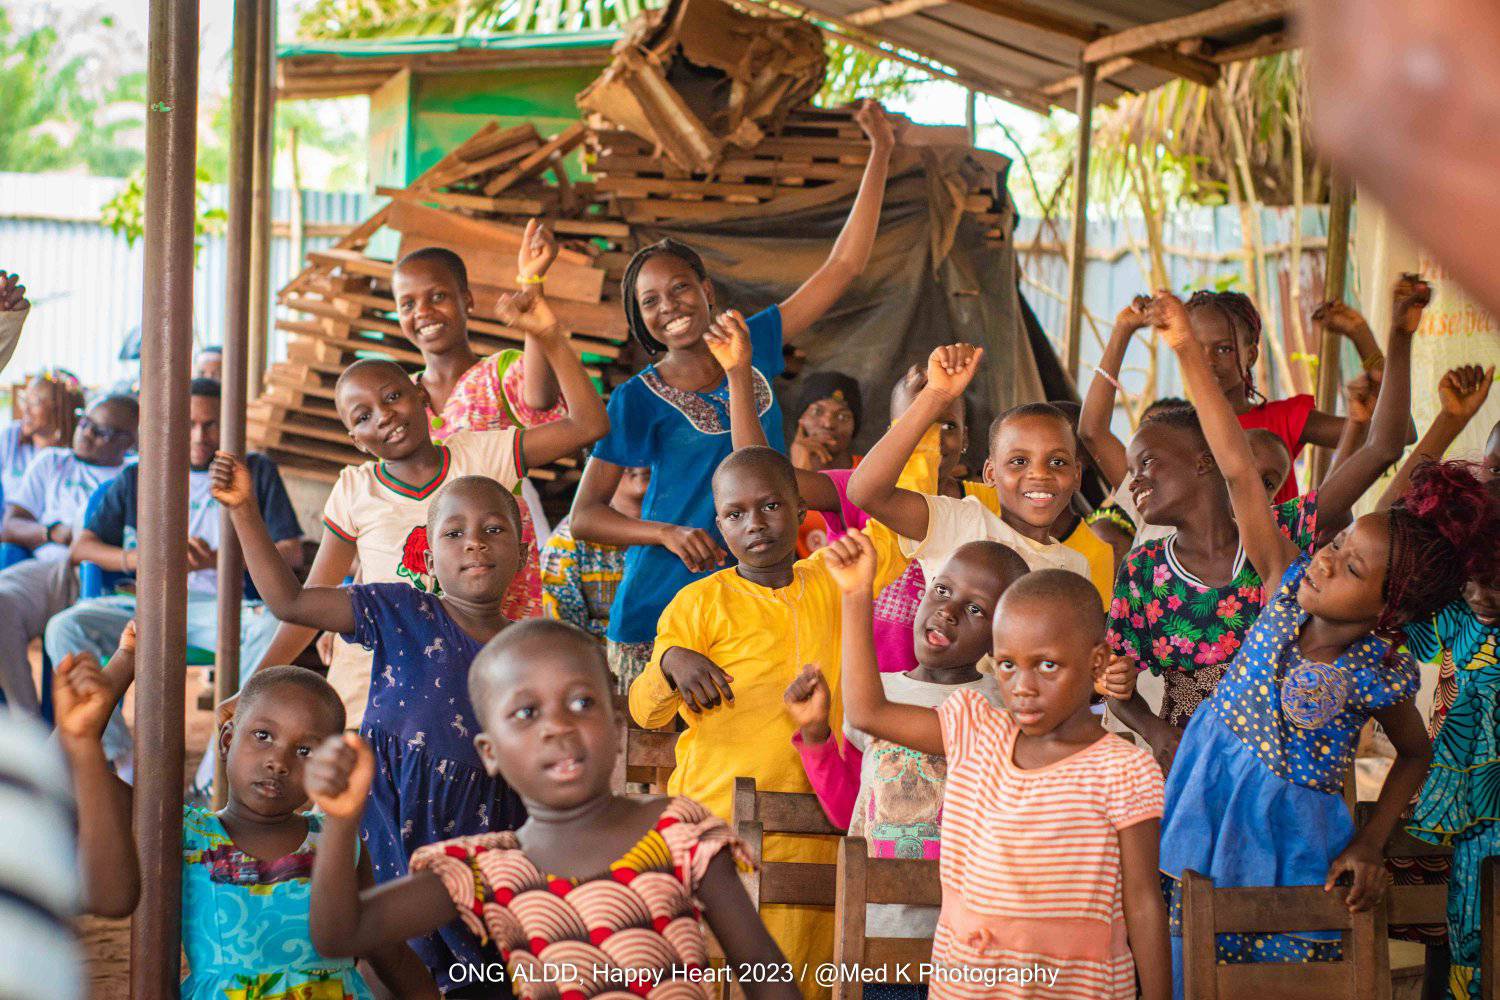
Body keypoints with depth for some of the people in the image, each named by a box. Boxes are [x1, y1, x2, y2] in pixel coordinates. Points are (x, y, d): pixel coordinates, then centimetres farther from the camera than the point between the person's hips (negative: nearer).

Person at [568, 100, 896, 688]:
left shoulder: (752, 348, 8)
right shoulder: (639, 400, -2)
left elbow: (843, 266, 11)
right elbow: (584, 515, -2)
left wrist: (880, 153, 10)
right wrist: (667, 533, -18)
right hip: (663, 610, -3)